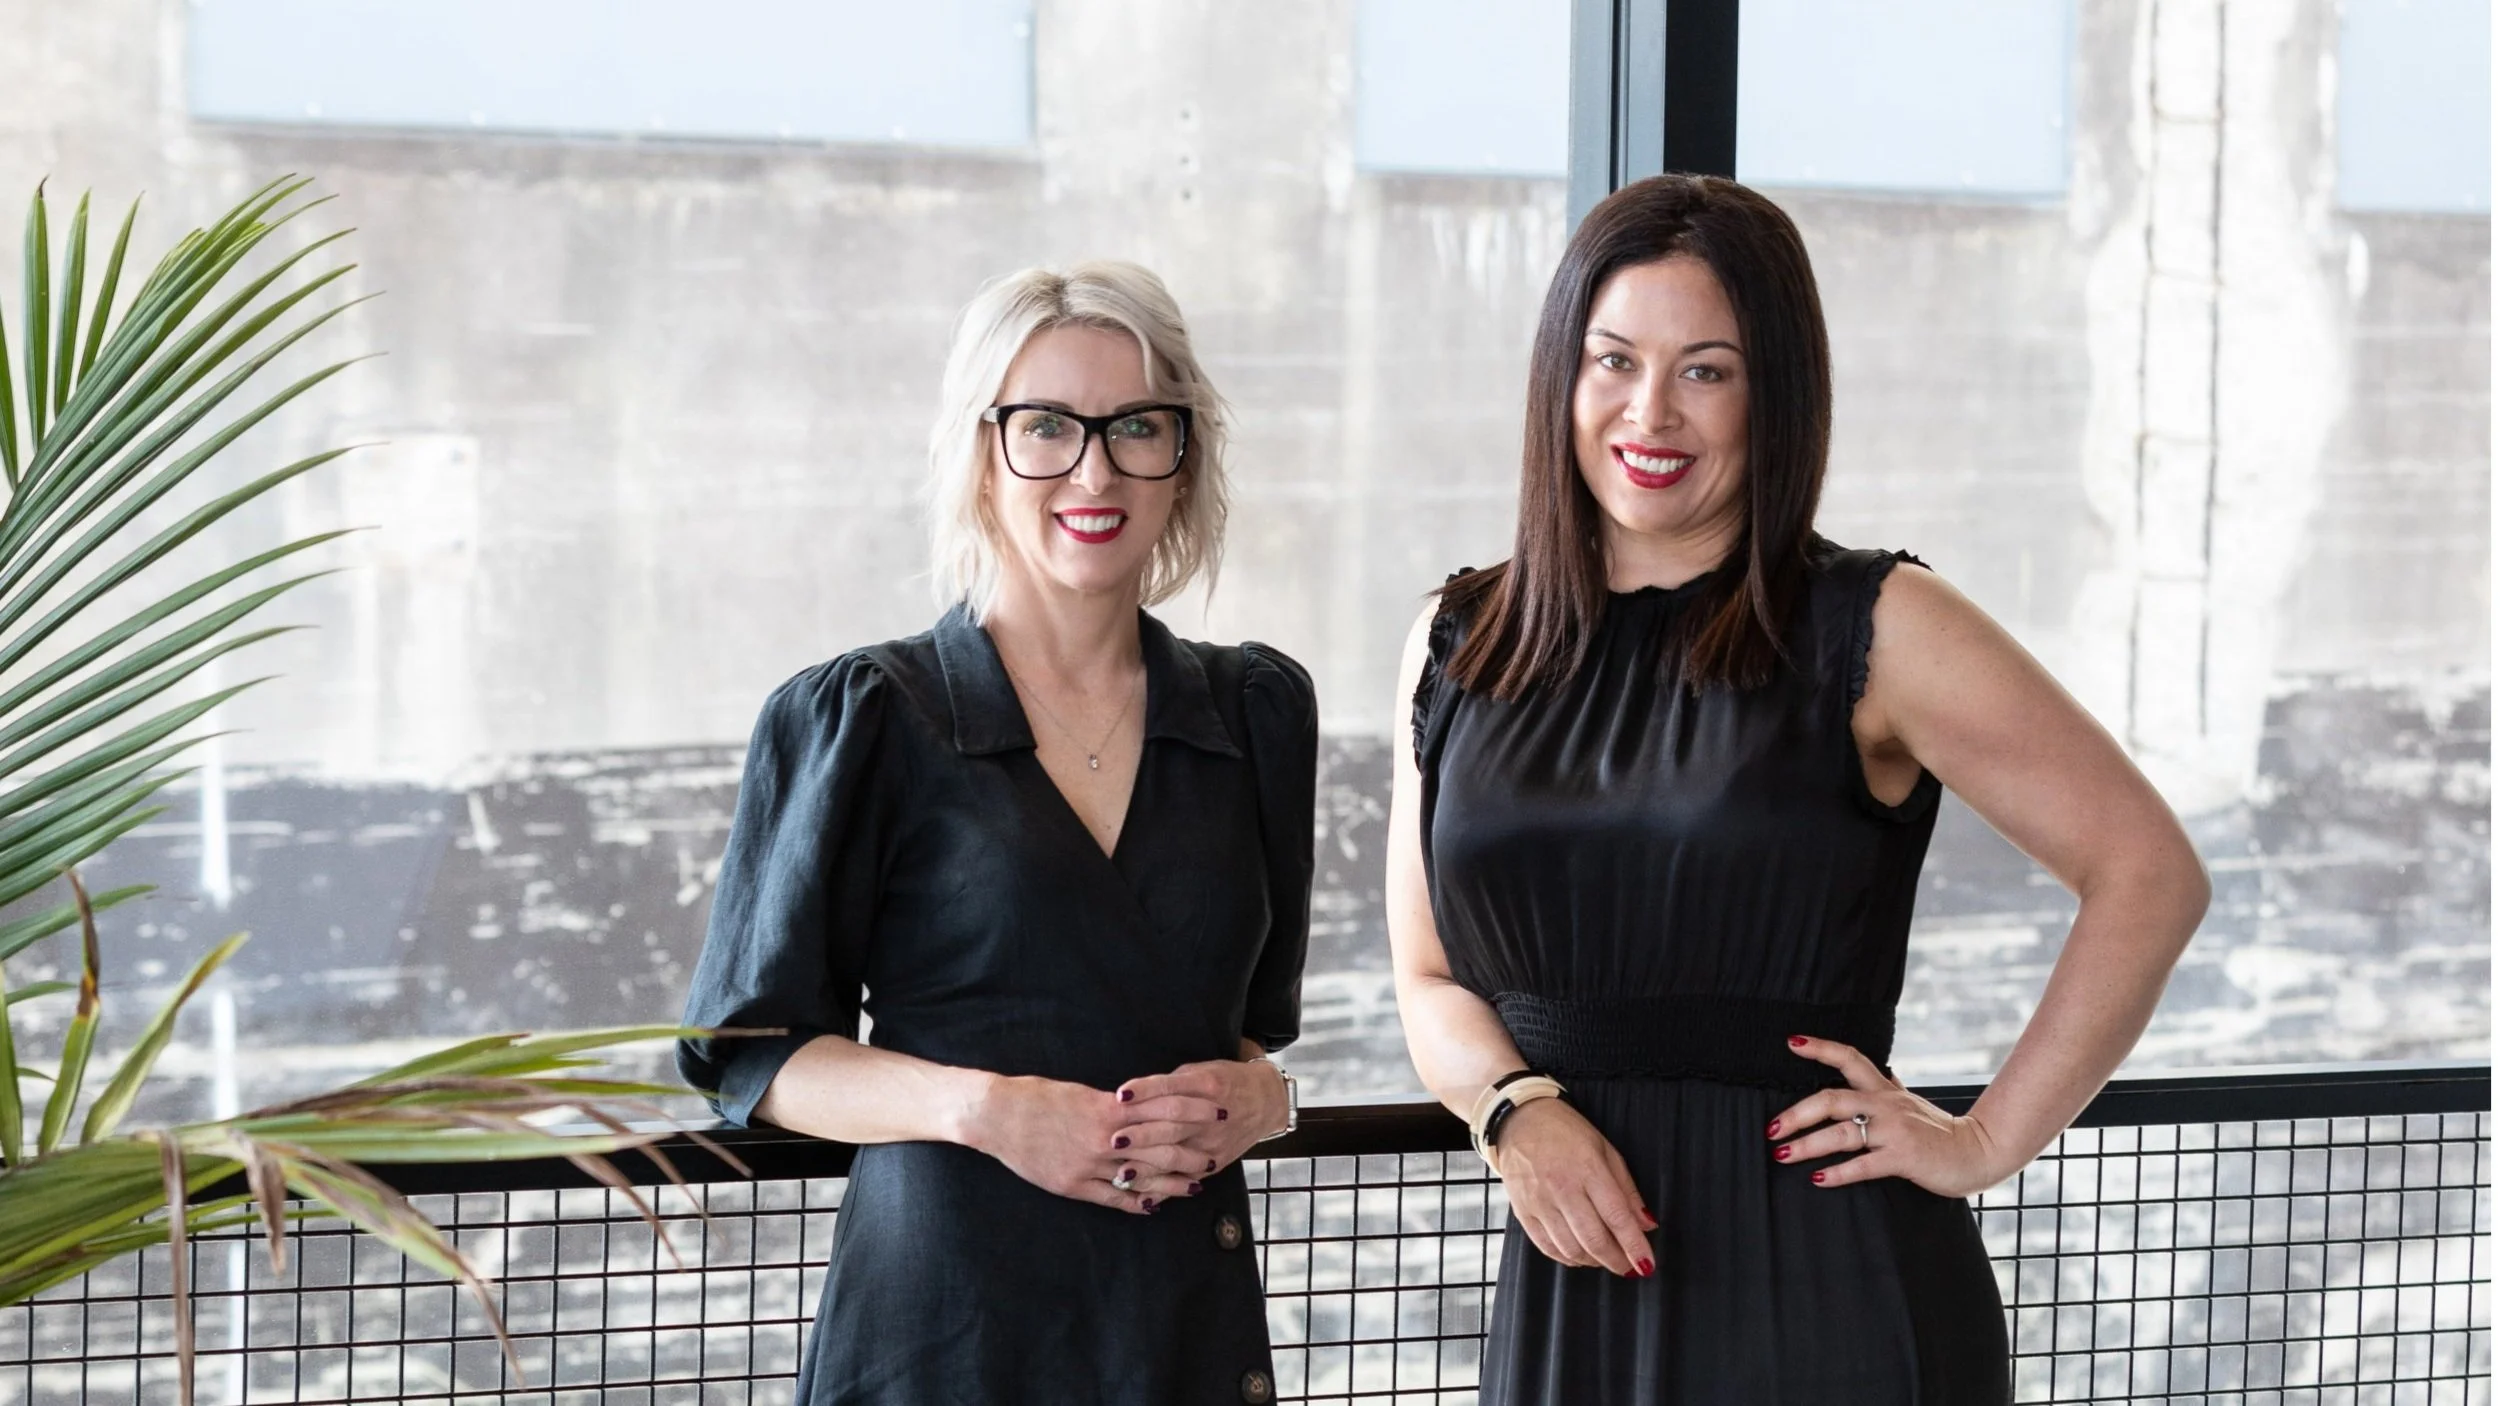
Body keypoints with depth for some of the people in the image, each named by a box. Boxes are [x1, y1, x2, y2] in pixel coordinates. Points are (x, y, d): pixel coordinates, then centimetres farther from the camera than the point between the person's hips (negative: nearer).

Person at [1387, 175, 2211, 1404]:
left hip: (1827, 1296, -3)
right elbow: (1433, 982, 11)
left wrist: (1987, 1141, -6)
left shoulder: (1873, 632, -4)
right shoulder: (1460, 651, 9)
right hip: (1569, 1291, 4)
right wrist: (1515, 1111, -9)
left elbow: (2149, 872, -5)